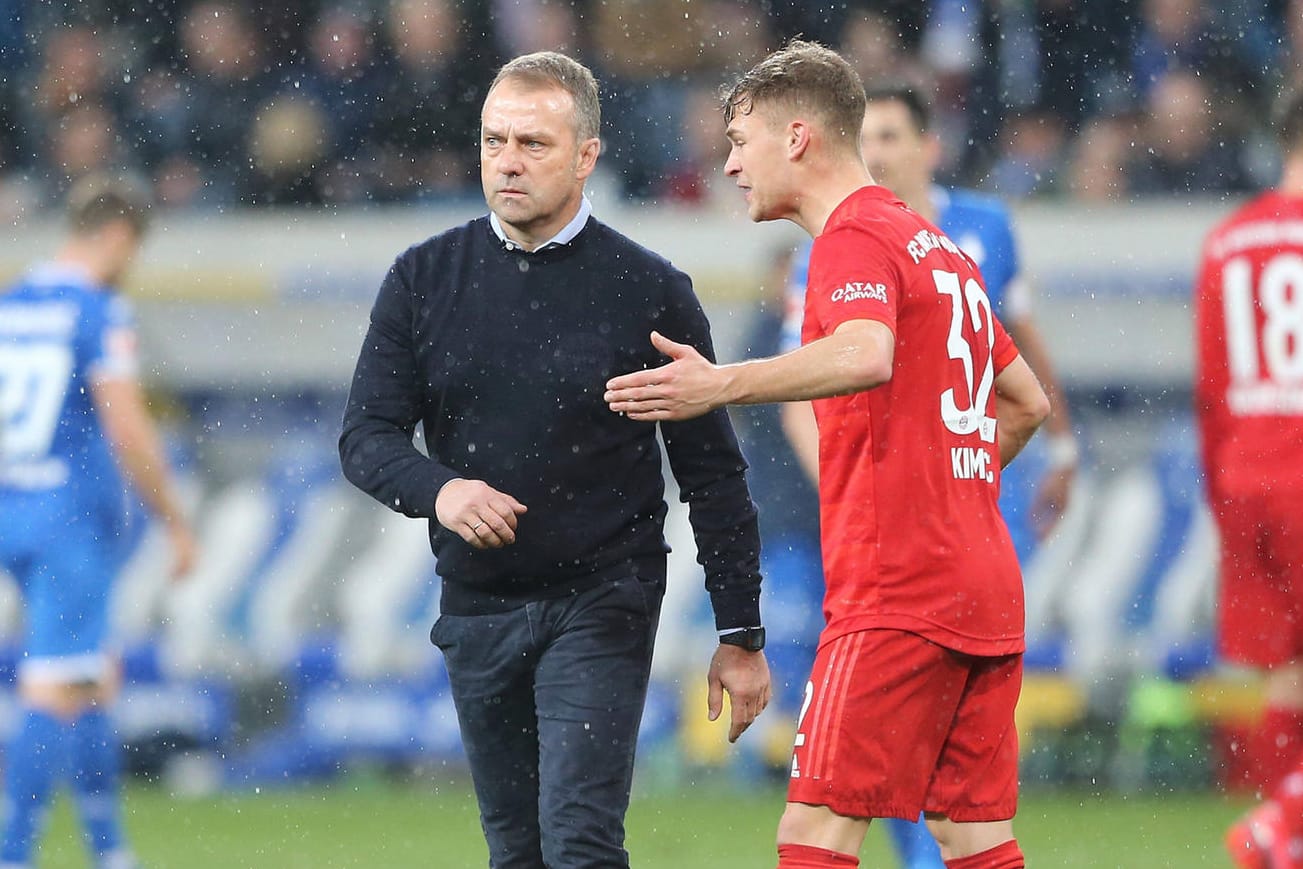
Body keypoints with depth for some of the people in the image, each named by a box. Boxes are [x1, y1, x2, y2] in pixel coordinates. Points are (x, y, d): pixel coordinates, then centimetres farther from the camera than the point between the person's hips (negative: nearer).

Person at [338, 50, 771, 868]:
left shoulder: (651, 291, -4)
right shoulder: (426, 278, 4)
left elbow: (713, 475, 0)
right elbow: (367, 434, 2)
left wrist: (741, 634, -2)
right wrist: (437, 489, -21)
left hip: (602, 605, -4)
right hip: (476, 608, 4)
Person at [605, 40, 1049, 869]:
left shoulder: (856, 237, -8)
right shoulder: (938, 245, 21)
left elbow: (865, 356, -31)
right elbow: (1026, 401, 30)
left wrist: (724, 384, -37)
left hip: (897, 597, -9)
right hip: (987, 594, 9)